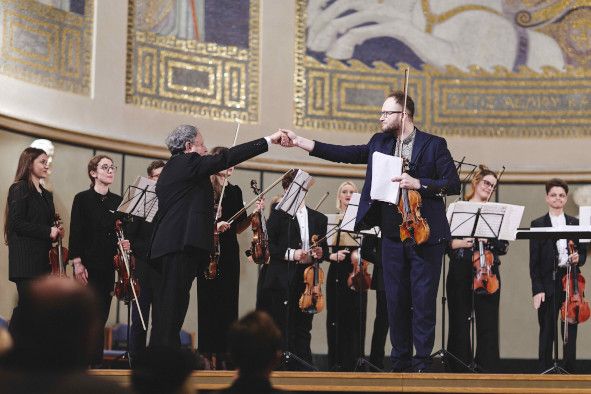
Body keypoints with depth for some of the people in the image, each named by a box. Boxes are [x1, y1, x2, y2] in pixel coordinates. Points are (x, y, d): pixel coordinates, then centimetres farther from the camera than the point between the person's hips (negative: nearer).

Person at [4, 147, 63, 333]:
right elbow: (17, 223, -14)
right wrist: (48, 231, -14)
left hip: (42, 259, 8)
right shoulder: (20, 189, -5)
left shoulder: (46, 194, 18)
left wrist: (56, 231, 3)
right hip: (25, 257, -8)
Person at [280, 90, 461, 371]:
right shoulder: (379, 143, 12)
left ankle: (422, 364, 4)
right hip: (392, 235, 5)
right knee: (396, 301, 7)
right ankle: (400, 363, 15)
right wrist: (301, 142, 0)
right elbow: (347, 154, 7)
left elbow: (454, 184, -5)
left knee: (423, 301, -2)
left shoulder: (434, 145, -2)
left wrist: (418, 184, -19)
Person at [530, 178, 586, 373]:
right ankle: (545, 371, 5)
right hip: (548, 284, -2)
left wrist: (578, 259, -9)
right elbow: (534, 260, -2)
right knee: (547, 332, 0)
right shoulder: (538, 224, 3)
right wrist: (537, 289, -9)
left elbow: (583, 252, 16)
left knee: (570, 330, 4)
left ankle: (570, 370, 10)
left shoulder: (575, 223, 12)